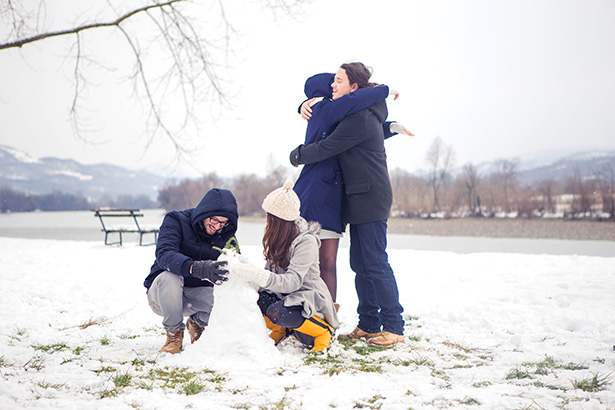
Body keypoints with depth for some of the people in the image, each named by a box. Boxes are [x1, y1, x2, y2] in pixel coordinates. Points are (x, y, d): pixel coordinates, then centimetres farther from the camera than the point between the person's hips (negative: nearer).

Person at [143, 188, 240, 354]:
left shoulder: (226, 235, 0)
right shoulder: (176, 221, -14)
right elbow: (164, 254, -32)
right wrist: (196, 268, -51)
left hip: (197, 294, 3)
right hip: (161, 293, -3)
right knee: (169, 276, -37)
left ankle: (197, 323, 10)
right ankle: (174, 334, -13)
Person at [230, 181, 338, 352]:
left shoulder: (307, 241, -22)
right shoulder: (278, 237, 3)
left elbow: (293, 281, -32)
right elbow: (271, 270, 6)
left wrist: (256, 275, -43)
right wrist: (248, 271, -14)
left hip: (309, 298, -6)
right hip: (283, 294, 7)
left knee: (276, 313, -35)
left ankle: (324, 331, -8)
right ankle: (282, 330, 7)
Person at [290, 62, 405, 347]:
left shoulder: (359, 119, -17)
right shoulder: (355, 114, 16)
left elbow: (324, 149, -17)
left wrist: (296, 155, 1)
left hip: (370, 200, -11)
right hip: (360, 200, 11)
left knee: (375, 263, -9)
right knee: (361, 264, 11)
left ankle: (393, 327, -4)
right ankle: (369, 324, 17)